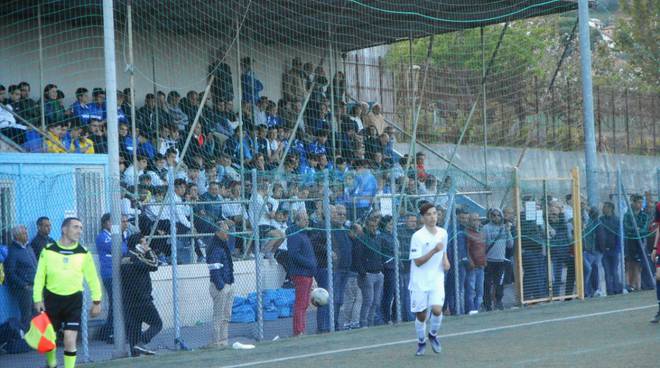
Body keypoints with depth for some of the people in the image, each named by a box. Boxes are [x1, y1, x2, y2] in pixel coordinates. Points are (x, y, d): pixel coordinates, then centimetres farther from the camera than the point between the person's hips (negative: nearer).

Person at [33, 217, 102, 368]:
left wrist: (96, 301, 5)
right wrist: (38, 299, -3)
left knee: (70, 341, -9)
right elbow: (39, 277, 2)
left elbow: (93, 278, 6)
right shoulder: (48, 250, -2)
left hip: (74, 300, 0)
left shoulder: (84, 253, 0)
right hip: (52, 299, 1)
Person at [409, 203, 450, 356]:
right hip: (419, 281, -3)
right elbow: (417, 262, -16)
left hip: (437, 279, 3)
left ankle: (433, 335, 14)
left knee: (437, 309, -16)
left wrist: (445, 260, 4)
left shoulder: (443, 233, 4)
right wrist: (434, 251, -27)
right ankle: (421, 342, 30)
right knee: (421, 315, 5)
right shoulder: (417, 236, -13)